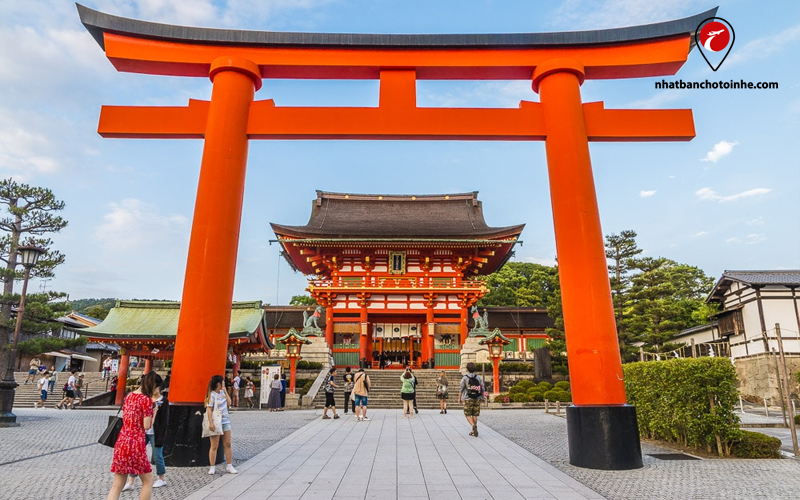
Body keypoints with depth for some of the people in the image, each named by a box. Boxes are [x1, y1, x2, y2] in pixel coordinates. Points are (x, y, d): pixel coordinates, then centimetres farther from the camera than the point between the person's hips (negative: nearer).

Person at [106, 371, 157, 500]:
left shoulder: (129, 396, 10)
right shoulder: (147, 399, -13)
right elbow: (147, 426, -14)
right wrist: (154, 411, 1)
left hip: (121, 442, 7)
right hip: (136, 444, -7)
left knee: (117, 484, 11)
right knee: (148, 481, 11)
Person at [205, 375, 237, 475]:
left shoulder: (222, 392, 10)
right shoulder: (212, 395, -12)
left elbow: (229, 402, 5)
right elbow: (209, 410, -15)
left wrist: (225, 391, -1)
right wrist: (210, 423, -22)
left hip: (225, 421, 7)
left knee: (227, 444, 8)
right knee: (214, 446, 0)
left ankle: (229, 466, 14)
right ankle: (212, 467, 11)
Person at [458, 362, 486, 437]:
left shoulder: (465, 378, -7)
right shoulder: (479, 377, 3)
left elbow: (461, 389, -6)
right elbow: (483, 388, 4)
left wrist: (459, 398, 2)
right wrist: (482, 397, 13)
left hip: (468, 399, -4)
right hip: (477, 399, 4)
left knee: (468, 414, 6)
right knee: (475, 415, 11)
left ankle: (473, 425, -18)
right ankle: (473, 431, 14)